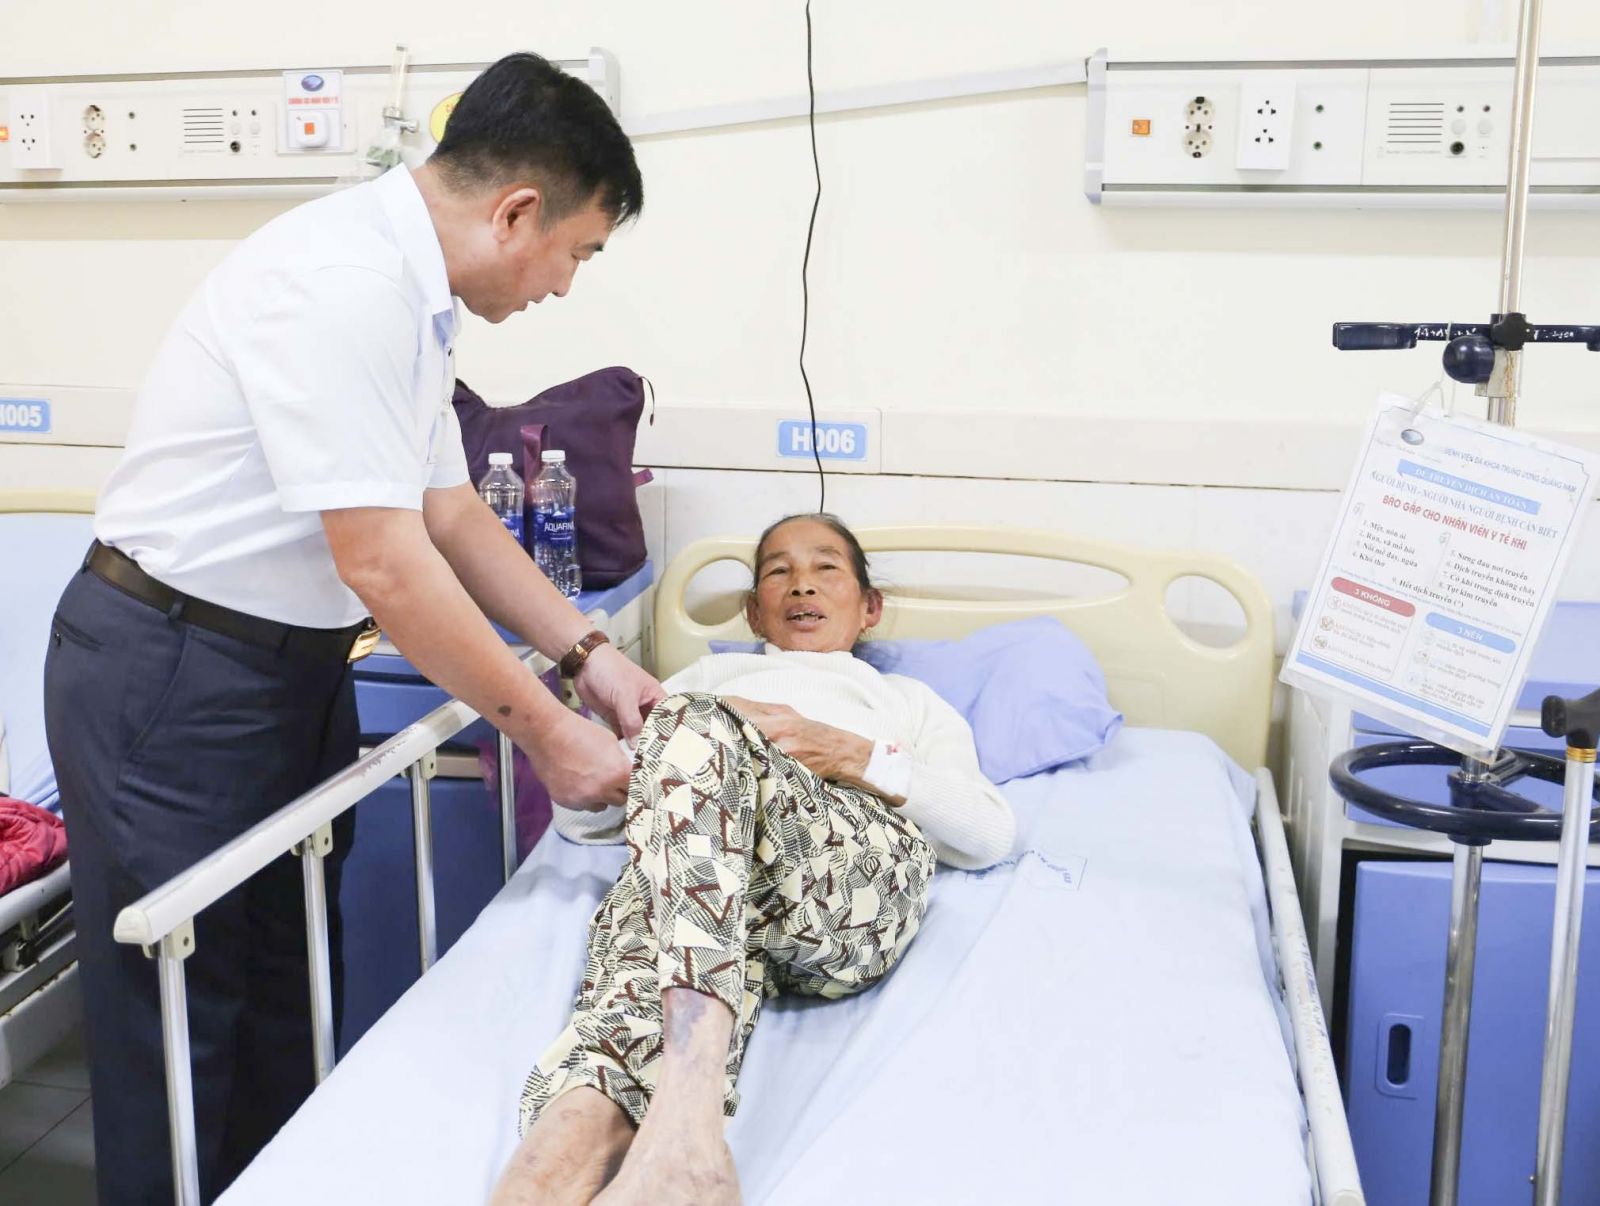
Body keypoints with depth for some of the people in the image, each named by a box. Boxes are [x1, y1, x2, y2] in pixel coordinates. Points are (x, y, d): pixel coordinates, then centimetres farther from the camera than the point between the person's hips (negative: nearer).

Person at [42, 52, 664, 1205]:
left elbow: (451, 513, 12)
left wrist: (589, 651, 5)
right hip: (173, 676, -10)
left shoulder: (412, 296, 6)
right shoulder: (344, 282, -25)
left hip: (293, 665, 10)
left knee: (288, 992, 18)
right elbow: (383, 561, -27)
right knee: (184, 1017, 4)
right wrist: (547, 732, -19)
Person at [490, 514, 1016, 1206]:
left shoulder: (911, 701, 41)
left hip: (859, 851, -1)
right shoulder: (710, 676, 44)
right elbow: (580, 817, 30)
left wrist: (858, 757, 4)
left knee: (697, 721, -35)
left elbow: (991, 836, 19)